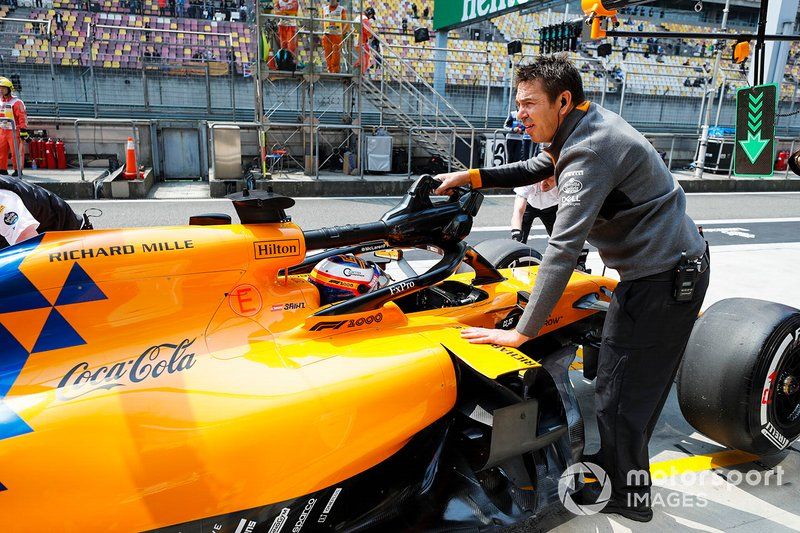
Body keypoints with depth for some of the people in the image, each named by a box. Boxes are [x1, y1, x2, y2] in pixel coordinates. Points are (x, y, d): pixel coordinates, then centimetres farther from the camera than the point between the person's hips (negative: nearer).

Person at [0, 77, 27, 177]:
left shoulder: (16, 102, -9)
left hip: (14, 131, -7)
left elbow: (23, 117, -14)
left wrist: (23, 130, -19)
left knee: (16, 151, -3)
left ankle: (18, 170, 5)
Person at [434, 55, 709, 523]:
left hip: (662, 281, -10)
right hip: (677, 263, 10)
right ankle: (612, 466, 40)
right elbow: (533, 170, 18)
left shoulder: (589, 151, -26)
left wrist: (523, 331, -31)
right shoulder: (586, 124, 4)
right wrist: (472, 177, 6)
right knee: (630, 381, 21)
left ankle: (625, 495, 25)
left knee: (620, 392, 4)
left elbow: (563, 250, -33)